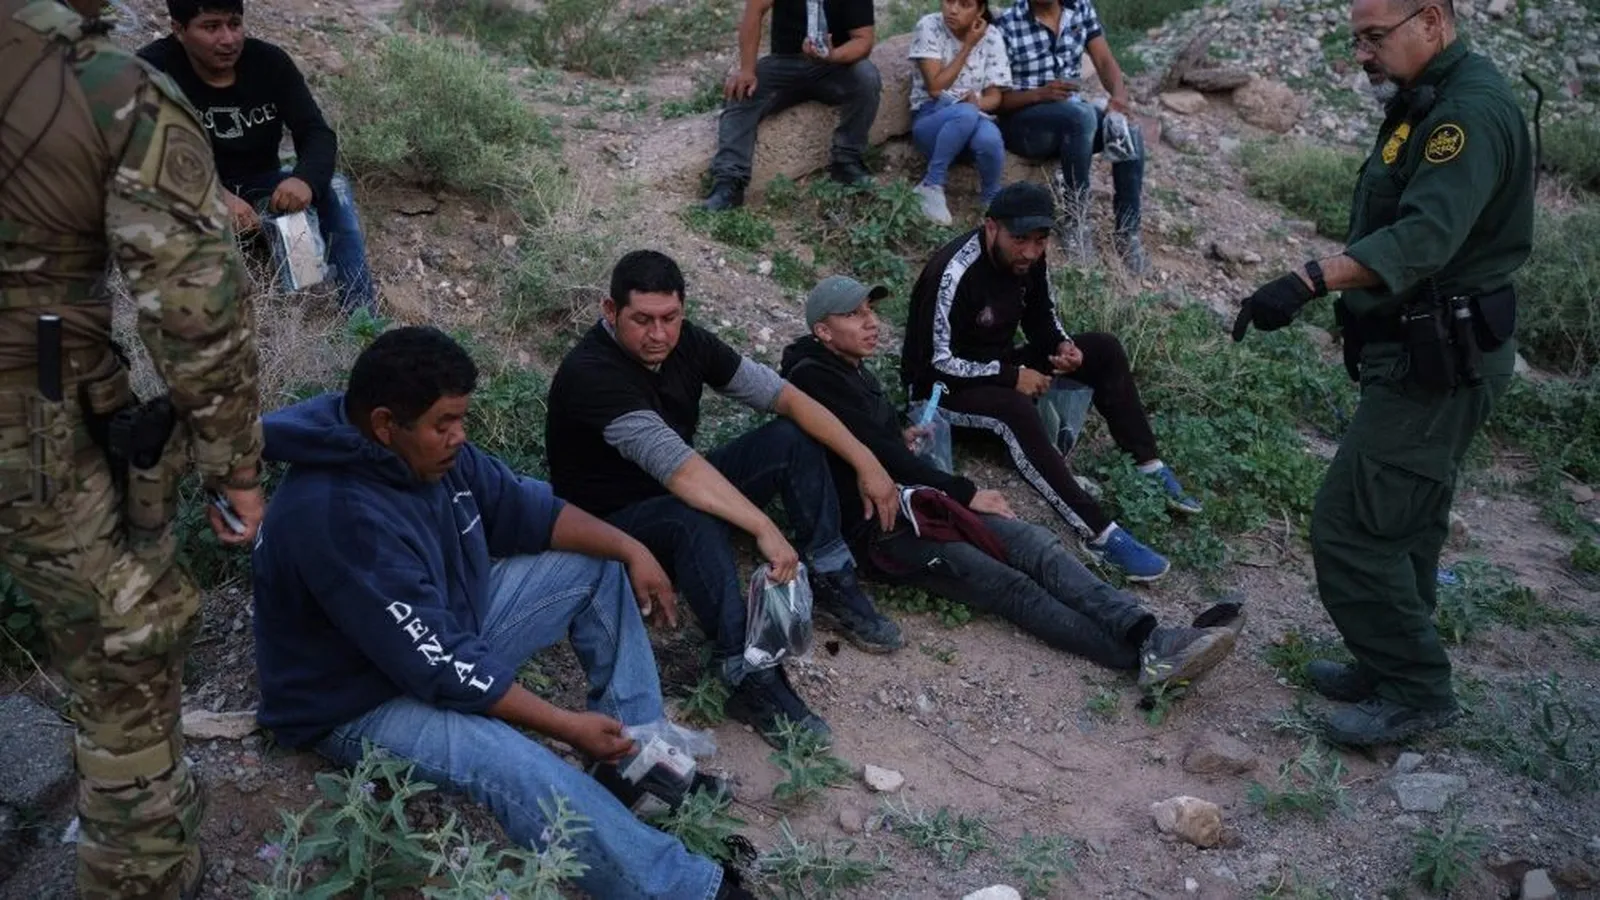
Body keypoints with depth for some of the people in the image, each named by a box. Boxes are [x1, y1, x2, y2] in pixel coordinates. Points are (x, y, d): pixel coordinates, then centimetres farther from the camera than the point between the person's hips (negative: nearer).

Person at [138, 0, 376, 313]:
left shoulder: (270, 61, -9)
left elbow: (317, 133, -14)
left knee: (334, 188, -20)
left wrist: (305, 178, -38)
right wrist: (215, 197, -45)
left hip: (260, 191, 3)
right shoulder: (154, 69, -18)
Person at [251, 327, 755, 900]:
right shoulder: (338, 517, -34)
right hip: (364, 703, -9)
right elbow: (441, 667, -32)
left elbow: (525, 508, 5)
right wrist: (566, 726, -26)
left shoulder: (425, 451, -8)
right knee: (517, 766, -36)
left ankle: (640, 753, 0)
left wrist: (630, 549, -6)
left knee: (601, 567, 5)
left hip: (454, 628, 10)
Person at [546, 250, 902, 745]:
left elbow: (784, 396, -5)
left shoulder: (686, 342, -7)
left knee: (791, 438, -7)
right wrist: (764, 528, -46)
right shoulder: (591, 373, -29)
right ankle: (749, 679, -37)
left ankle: (833, 586, -5)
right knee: (692, 520, -40)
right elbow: (676, 466, -40)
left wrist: (865, 462, -11)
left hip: (678, 492, 8)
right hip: (614, 521, -8)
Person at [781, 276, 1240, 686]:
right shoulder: (815, 379, -11)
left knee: (1035, 543, -13)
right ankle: (1146, 655, -33)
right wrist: (966, 493, -10)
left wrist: (900, 440, 7)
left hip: (916, 500, 9)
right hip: (882, 529, -9)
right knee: (1009, 586, -22)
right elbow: (875, 455, -16)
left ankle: (1148, 633, -28)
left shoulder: (853, 370, 20)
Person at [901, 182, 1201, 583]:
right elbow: (937, 362, -27)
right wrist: (1011, 376, -26)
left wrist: (1063, 345, -13)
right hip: (940, 386, -8)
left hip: (997, 368, 8)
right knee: (1015, 409, -39)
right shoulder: (955, 272, -28)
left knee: (1104, 349, -3)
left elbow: (1041, 318, 10)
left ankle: (1152, 471, -3)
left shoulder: (1029, 258, -6)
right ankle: (1100, 535, -38)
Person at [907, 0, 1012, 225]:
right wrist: (968, 46, -13)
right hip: (930, 120, -2)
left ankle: (991, 200, -7)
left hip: (976, 119, 2)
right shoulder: (929, 26, -7)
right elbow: (935, 87, -13)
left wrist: (977, 103, -23)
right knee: (966, 113, -38)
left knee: (989, 138, -35)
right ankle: (932, 186, -21)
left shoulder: (992, 36, 2)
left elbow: (994, 96, 0)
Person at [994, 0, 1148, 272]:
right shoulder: (1006, 25, -10)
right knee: (1081, 114, -34)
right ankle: (1075, 224, -24)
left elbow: (1105, 62, 0)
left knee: (1128, 130, -22)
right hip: (1022, 121, -5)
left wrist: (1119, 96, -20)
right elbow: (996, 98, -9)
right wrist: (1039, 94, -27)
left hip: (1074, 117, 5)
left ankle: (1127, 234, -14)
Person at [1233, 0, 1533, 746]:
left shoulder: (1471, 109, -19)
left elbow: (1427, 234, -34)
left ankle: (1414, 690, 4)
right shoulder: (1427, 103, 14)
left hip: (1438, 363, -11)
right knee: (1401, 522, 17)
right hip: (1425, 355, 11)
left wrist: (1309, 281, -45)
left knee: (1350, 523, -9)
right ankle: (1392, 668, 30)